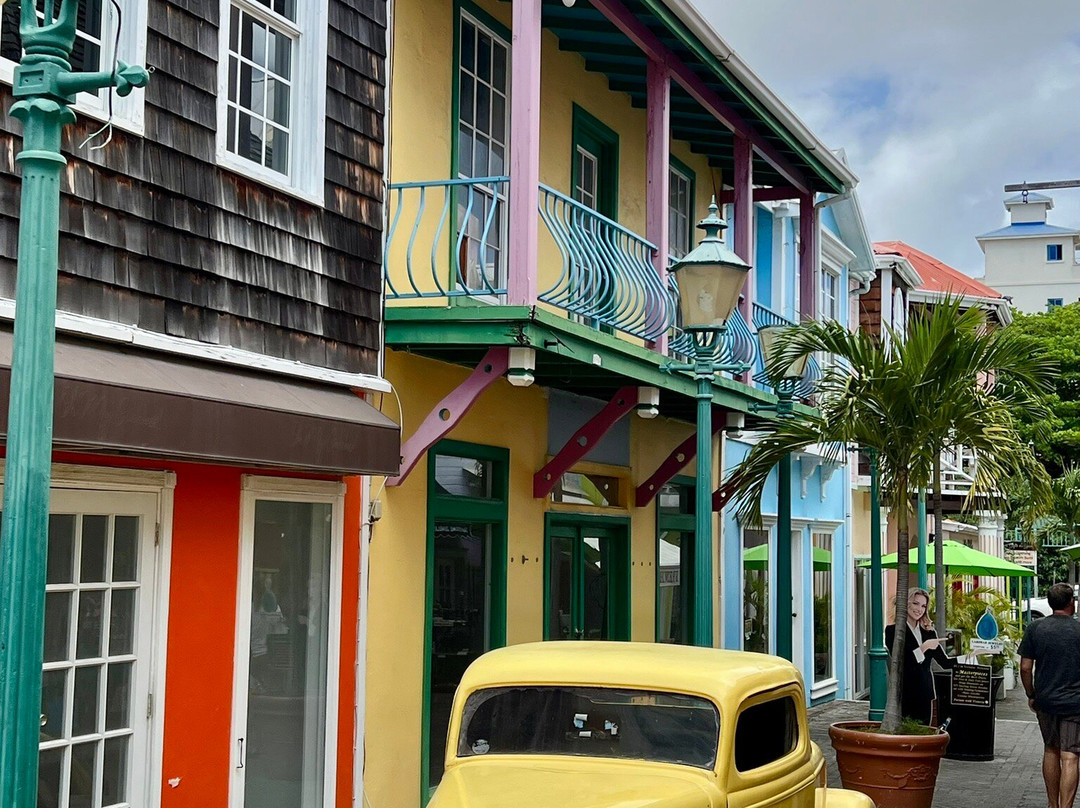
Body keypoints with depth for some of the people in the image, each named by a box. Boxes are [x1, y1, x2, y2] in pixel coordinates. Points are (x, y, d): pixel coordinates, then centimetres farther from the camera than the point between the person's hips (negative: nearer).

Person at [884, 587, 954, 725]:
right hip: (904, 695, -5)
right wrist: (924, 647, -17)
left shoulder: (928, 632, 13)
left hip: (924, 694, 5)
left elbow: (945, 661, 10)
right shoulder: (893, 630, -3)